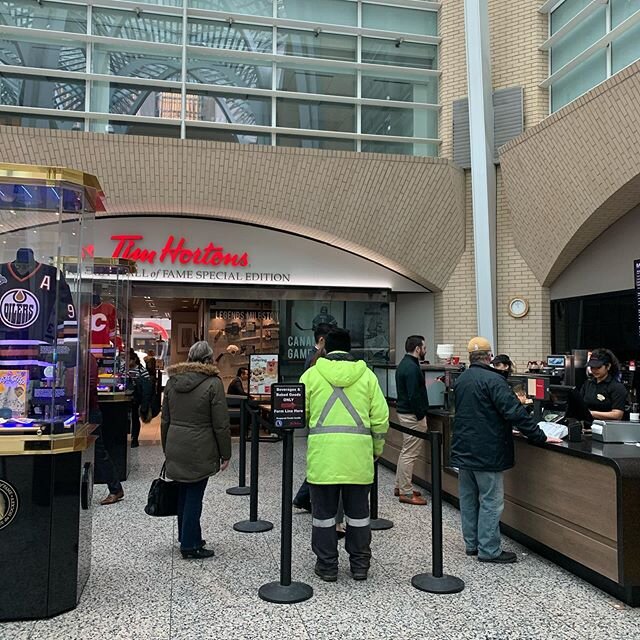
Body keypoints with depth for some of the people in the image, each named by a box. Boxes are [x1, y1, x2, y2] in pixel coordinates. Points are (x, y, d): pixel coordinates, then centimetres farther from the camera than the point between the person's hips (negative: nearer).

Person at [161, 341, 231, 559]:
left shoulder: (172, 381, 8)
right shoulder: (213, 383, -10)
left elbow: (165, 420, 14)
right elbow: (221, 424, -10)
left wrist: (166, 449, 22)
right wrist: (225, 454, -3)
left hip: (175, 448, 6)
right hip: (200, 450, -6)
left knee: (183, 492, 17)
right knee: (194, 495, 2)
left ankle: (187, 538, 30)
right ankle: (190, 545, 9)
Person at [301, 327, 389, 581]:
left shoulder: (311, 375, 2)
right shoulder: (366, 375, 5)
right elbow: (380, 418, 4)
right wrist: (377, 449, 17)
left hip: (322, 452, -1)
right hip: (358, 453, 2)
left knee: (324, 511, 10)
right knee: (358, 512, 14)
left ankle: (327, 565, 19)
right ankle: (360, 564, 24)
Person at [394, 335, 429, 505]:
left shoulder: (404, 364, 13)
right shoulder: (412, 368, -19)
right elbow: (414, 396, -23)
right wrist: (421, 416, -18)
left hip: (404, 412, 11)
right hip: (412, 415, -11)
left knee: (406, 451, 18)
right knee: (410, 454, -5)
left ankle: (400, 486, 26)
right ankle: (406, 492, 1)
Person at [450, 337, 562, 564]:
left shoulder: (460, 380, 10)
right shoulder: (493, 380, -16)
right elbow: (515, 412, -21)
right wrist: (540, 437, -14)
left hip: (463, 449, 8)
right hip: (486, 451, -8)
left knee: (468, 498, 14)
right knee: (490, 501, 1)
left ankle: (471, 544, 23)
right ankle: (488, 550, 6)